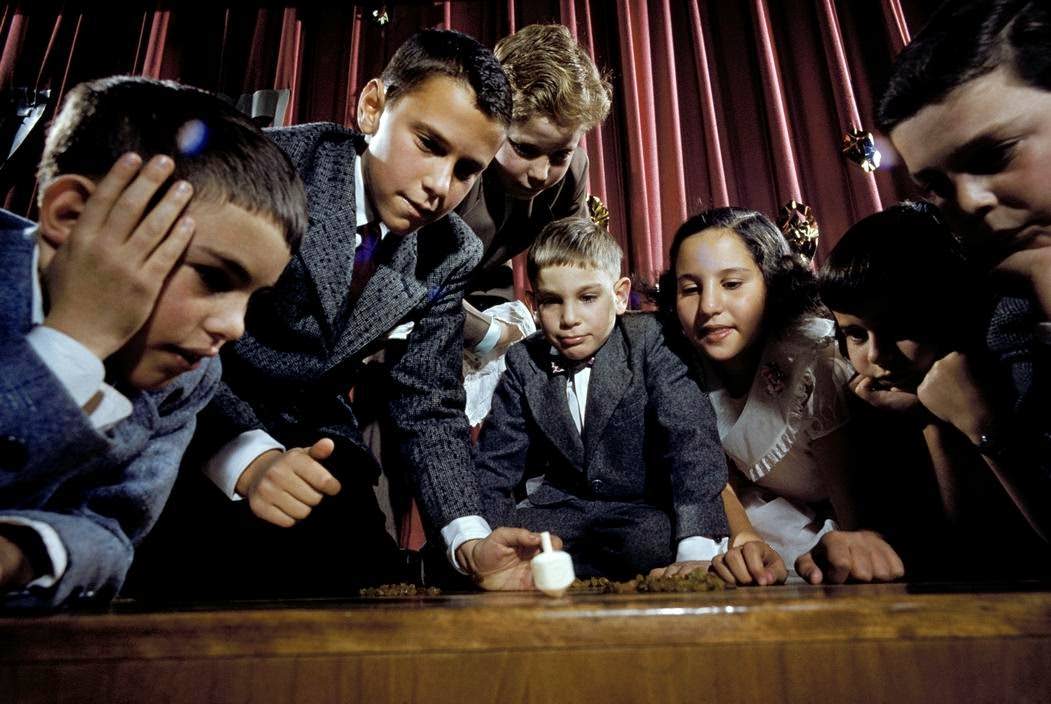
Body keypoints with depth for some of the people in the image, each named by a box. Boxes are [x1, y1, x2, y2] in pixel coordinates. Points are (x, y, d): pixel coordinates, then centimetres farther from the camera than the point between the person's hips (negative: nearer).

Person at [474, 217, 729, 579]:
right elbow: (494, 464, -2)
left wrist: (697, 550, -35)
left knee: (655, 542, -36)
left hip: (642, 509, -2)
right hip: (561, 507, 3)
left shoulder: (646, 343, -10)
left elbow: (691, 439, -21)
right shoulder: (524, 363, -1)